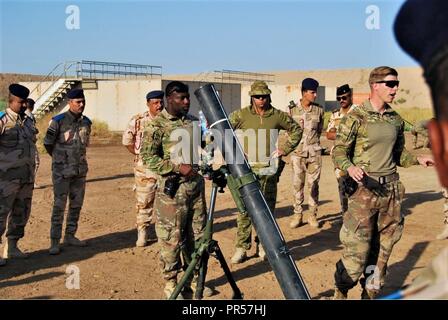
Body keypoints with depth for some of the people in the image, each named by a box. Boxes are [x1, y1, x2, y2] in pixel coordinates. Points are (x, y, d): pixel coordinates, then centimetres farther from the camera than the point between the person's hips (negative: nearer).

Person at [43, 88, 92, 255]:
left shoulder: (86, 122, 6)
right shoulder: (58, 121, -11)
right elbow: (47, 143, -3)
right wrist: (60, 159, 8)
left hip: (80, 170, 6)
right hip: (62, 171, -6)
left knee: (76, 204, 11)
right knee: (59, 205, -4)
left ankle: (70, 236, 23)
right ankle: (55, 241, 2)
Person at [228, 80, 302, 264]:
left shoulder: (278, 116, 3)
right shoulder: (241, 115, -1)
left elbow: (296, 130, 17)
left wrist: (285, 149, 8)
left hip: (269, 169, 2)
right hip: (246, 169, -1)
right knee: (244, 209, -1)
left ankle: (263, 245, 21)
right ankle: (242, 247, 6)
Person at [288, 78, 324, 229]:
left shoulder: (319, 110, 4)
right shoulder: (293, 110, 1)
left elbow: (320, 130, 13)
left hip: (314, 153, 1)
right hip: (297, 152, -1)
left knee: (313, 185, 4)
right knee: (297, 184, 2)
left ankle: (313, 215, 12)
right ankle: (297, 214, 11)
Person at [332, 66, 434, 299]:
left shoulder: (396, 120, 11)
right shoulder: (356, 117, -7)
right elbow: (339, 151, -8)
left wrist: (418, 160, 2)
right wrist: (350, 167, -27)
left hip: (391, 189, 6)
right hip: (365, 188, -6)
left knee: (383, 248, 11)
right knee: (357, 249, -6)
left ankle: (371, 293, 26)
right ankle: (340, 292, 15)